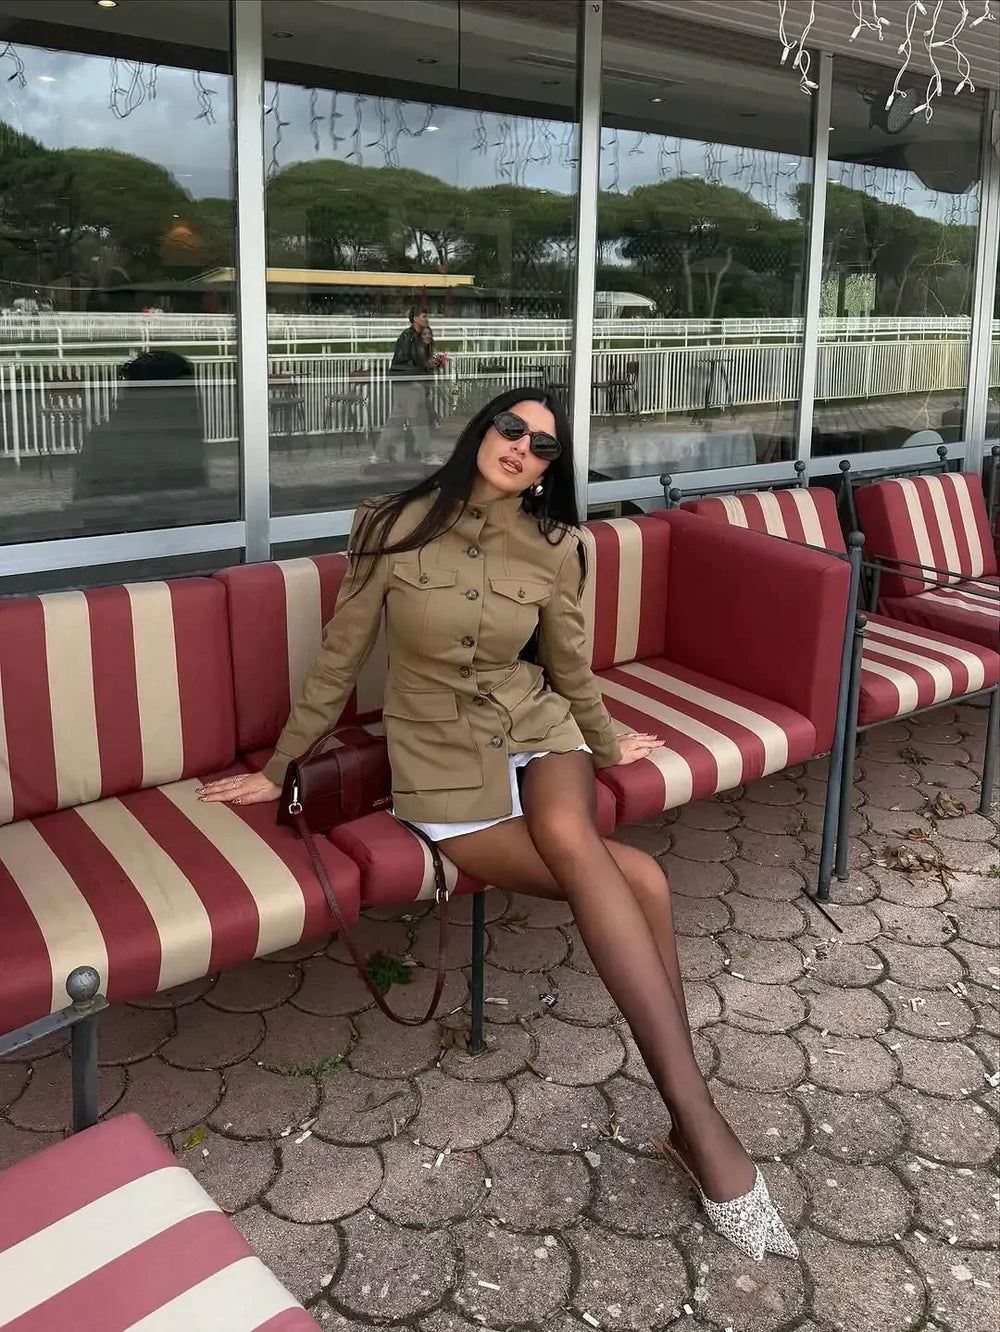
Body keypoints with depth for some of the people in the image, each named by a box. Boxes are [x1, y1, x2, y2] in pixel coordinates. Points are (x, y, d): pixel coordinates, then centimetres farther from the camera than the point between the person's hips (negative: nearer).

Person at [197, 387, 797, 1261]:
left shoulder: (553, 546, 1)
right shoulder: (394, 527, -7)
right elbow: (340, 658, 1)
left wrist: (607, 745, 27)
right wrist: (279, 768, 7)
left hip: (535, 728, 3)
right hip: (440, 759, -2)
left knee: (570, 838, -35)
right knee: (636, 878, -26)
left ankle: (692, 1116, -29)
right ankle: (703, 1124, -16)